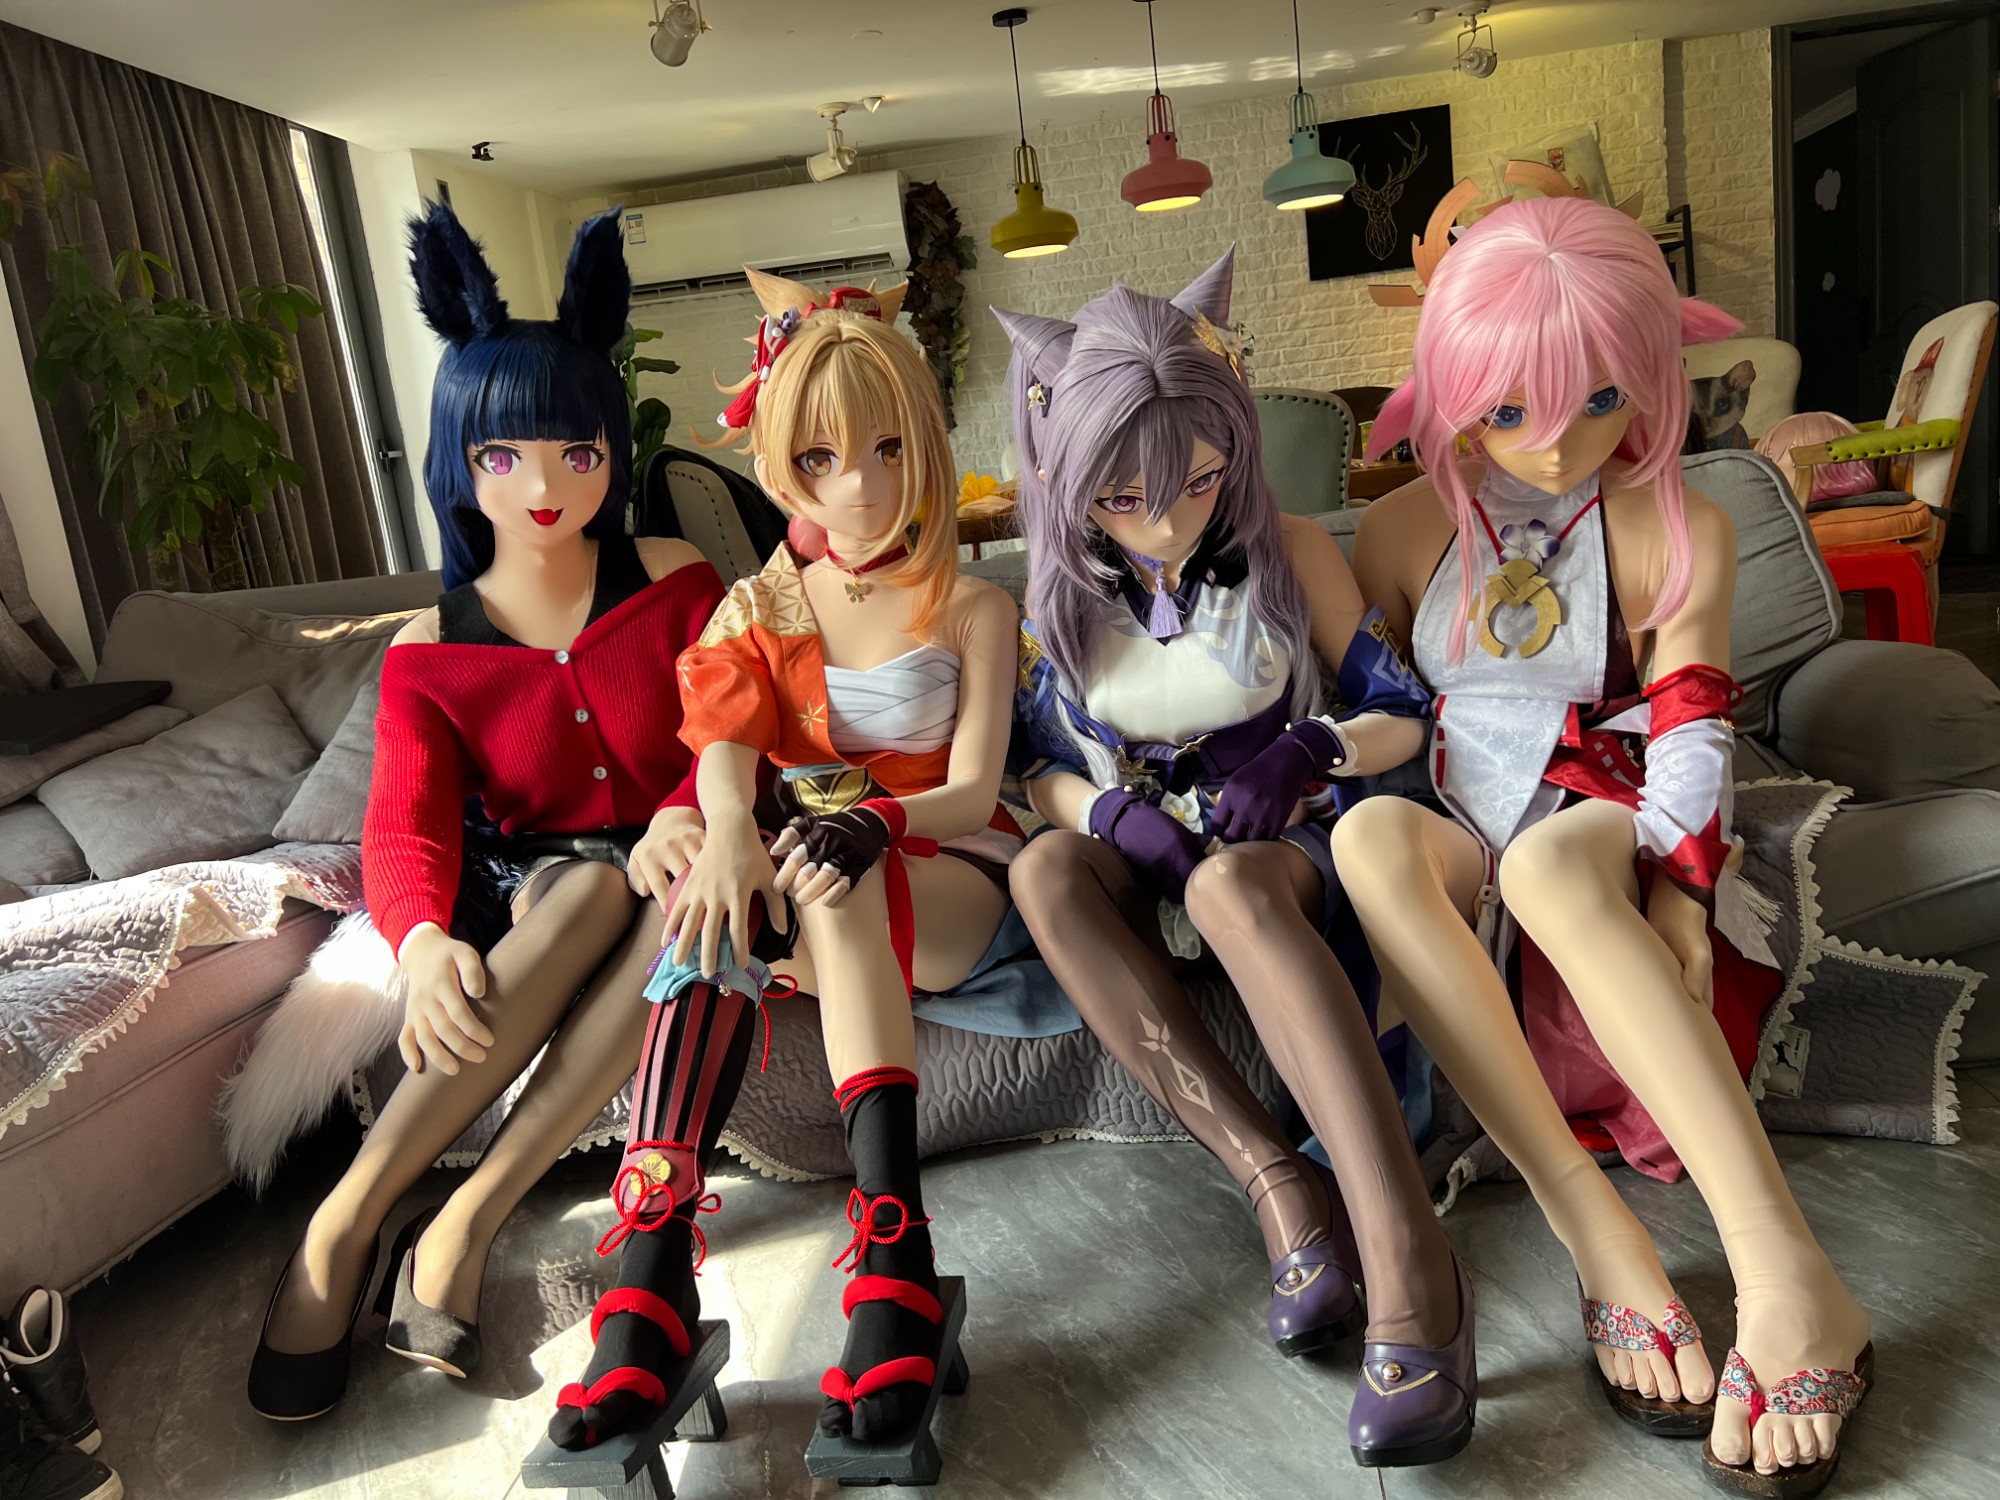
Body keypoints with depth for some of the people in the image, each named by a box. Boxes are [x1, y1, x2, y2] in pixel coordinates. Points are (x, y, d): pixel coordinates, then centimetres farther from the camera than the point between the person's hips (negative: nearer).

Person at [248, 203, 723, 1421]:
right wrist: (423, 942, -34)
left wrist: (686, 818, -29)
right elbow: (406, 826, -11)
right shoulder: (431, 652, 2)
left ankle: (464, 1225, -32)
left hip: (654, 878, 0)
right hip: (516, 899, 0)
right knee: (585, 887, -36)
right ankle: (344, 1227, -29)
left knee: (690, 886, -36)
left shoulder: (677, 585, 2)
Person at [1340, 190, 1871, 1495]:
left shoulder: (1682, 532, 4)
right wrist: (1389, 843, -5)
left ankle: (1784, 1273, -42)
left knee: (1553, 858, -40)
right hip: (1459, 861, 2)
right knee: (1371, 832, -35)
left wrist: (1676, 894, -19)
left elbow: (1688, 738, -4)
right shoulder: (1406, 530, 10)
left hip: (1604, 853, -2)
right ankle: (1597, 1236, -38)